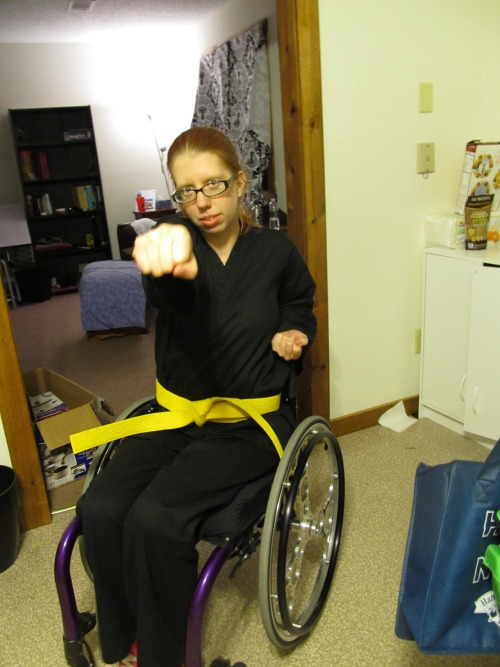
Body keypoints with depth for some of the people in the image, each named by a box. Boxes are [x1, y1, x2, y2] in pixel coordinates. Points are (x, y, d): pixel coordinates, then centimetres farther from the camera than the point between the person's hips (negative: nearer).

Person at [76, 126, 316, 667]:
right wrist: (168, 257, -57)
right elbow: (177, 292, -32)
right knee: (99, 509, -17)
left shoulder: (275, 251, -1)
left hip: (249, 422, -2)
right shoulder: (180, 242, -5)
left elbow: (301, 307, 20)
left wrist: (292, 334, -4)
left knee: (155, 518, -23)